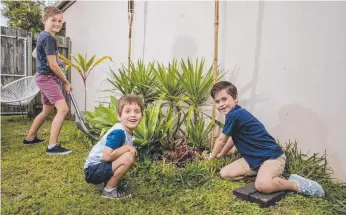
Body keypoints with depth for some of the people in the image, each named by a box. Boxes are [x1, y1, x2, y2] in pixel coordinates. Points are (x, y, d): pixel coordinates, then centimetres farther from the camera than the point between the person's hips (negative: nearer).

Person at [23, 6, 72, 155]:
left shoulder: (43, 36, 15)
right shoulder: (49, 38, -17)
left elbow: (34, 53, 31)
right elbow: (53, 65, -20)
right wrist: (66, 82, -11)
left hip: (44, 78, 11)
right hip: (48, 78, -11)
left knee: (47, 110, 21)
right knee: (63, 109, -20)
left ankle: (30, 138, 36)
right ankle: (52, 146, -21)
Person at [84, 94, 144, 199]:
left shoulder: (128, 131, 3)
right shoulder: (118, 132, -24)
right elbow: (106, 156, -32)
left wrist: (131, 150, -8)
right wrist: (127, 148, -21)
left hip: (99, 168, 9)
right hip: (93, 170, -9)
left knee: (131, 154, 12)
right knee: (128, 157, -23)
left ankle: (109, 181, 16)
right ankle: (109, 190, -7)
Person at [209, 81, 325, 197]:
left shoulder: (234, 115, -21)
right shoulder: (236, 114, 9)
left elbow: (221, 140, -6)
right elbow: (232, 138, 25)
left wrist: (212, 156, 12)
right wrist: (219, 155, 30)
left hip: (272, 156, -10)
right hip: (254, 159, 10)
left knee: (262, 185, -38)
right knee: (225, 173, -2)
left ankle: (297, 184, -8)